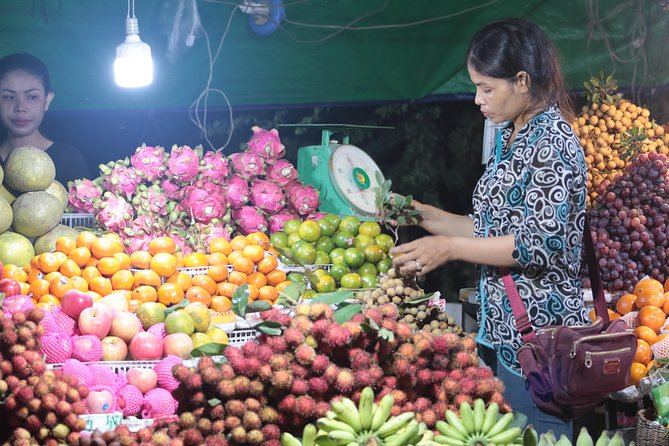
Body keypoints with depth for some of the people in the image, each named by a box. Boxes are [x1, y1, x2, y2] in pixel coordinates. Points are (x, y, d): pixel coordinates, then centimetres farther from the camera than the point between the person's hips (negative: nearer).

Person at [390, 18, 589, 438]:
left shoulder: (553, 143, -15)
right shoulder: (509, 138, 13)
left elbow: (541, 244, -20)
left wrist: (450, 248, -17)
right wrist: (427, 216, 11)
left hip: (537, 334, -9)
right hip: (502, 326, 9)